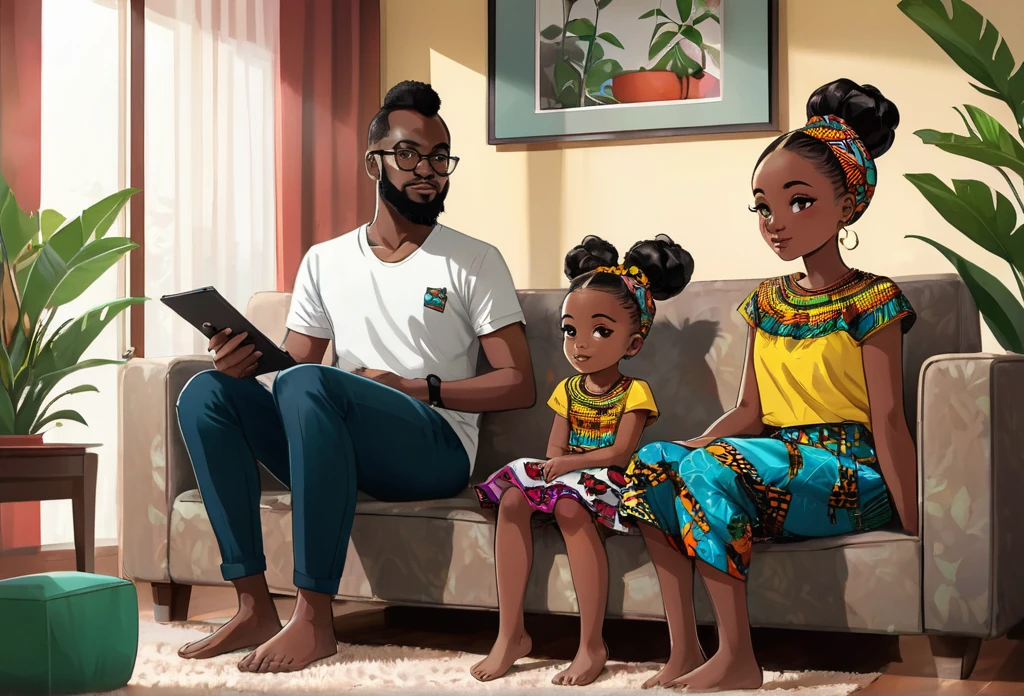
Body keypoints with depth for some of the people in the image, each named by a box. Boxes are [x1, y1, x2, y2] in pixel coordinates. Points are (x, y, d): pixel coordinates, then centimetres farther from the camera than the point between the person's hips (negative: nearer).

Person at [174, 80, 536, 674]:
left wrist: (417, 388, -12)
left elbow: (519, 385, -1)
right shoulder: (326, 262, 17)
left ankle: (315, 618, -33)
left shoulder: (475, 262, 5)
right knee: (207, 392, -15)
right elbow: (294, 363, 14)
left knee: (308, 384, -32)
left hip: (435, 447, -5)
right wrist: (246, 361, -9)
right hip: (336, 450, 5)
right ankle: (256, 606, -21)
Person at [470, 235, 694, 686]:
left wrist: (573, 462, -22)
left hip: (606, 479, -6)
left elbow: (621, 451, -14)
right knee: (512, 499, -22)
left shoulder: (634, 393, -4)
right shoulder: (568, 390, 13)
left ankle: (592, 645, -30)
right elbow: (556, 448, 6)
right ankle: (511, 633, -18)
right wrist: (560, 464, -16)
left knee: (568, 506, -36)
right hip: (567, 475, 6)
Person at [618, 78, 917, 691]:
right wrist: (693, 444, -5)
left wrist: (915, 534, -11)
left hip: (850, 479, -7)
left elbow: (889, 421, -9)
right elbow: (752, 412, 13)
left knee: (710, 468, -29)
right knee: (655, 460, -14)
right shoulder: (768, 302, 14)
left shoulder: (871, 302, -5)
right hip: (779, 467, 7)